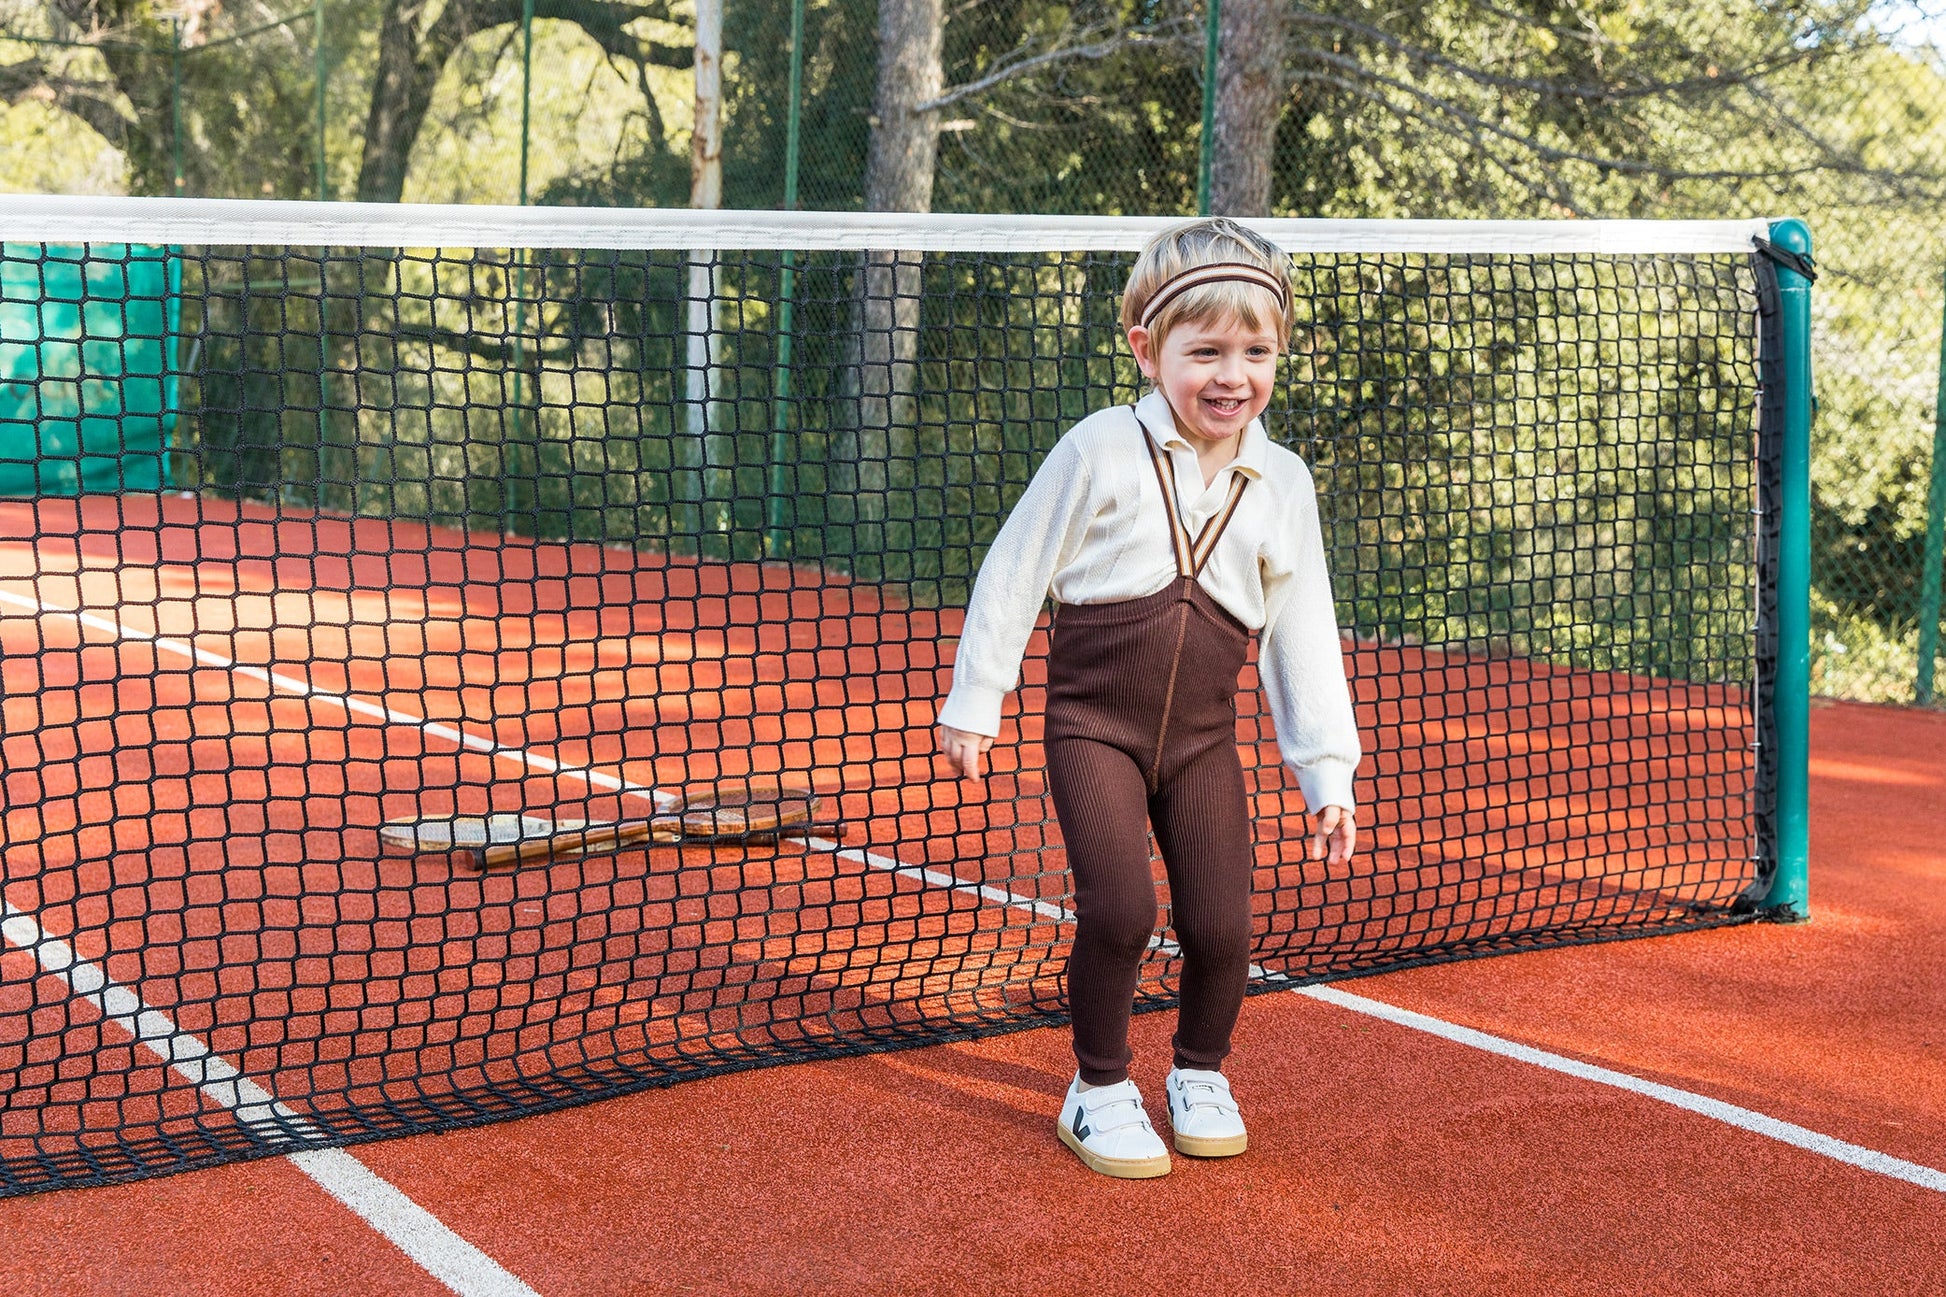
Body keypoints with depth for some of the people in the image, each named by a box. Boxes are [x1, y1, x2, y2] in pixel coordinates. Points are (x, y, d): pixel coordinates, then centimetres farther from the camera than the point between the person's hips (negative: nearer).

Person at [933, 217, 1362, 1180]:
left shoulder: (1283, 485, 3)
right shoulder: (1100, 451, -9)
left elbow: (1302, 637, 9)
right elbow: (1013, 572, -1)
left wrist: (1327, 773, 7)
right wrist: (972, 703, 0)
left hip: (1203, 739, 3)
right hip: (1094, 722, -3)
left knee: (1219, 924, -2)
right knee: (1119, 909, -15)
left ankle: (1201, 1077, 26)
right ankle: (1099, 1090, 8)